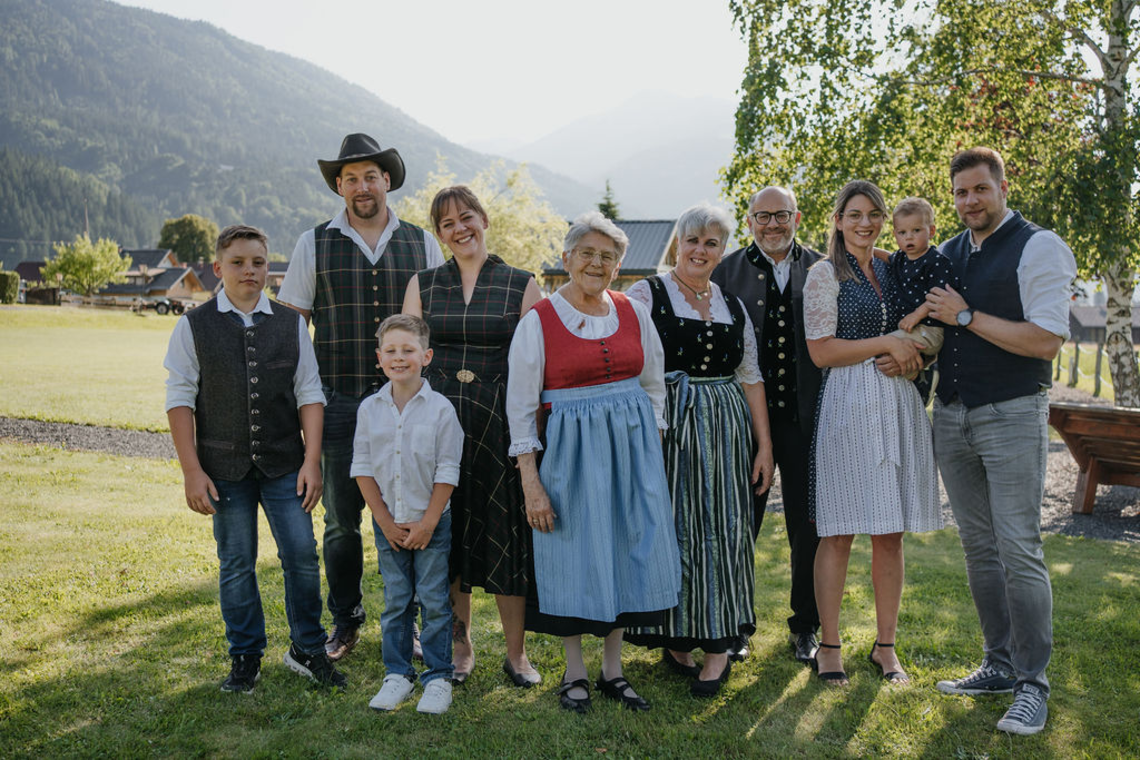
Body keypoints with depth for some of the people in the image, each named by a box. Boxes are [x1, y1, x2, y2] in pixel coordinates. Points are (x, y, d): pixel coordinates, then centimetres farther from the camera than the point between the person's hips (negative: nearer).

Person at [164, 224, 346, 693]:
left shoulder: (290, 324, 4)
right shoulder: (194, 327, 0)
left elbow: (309, 394, 5)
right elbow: (179, 400, -1)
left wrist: (311, 460, -3)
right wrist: (192, 471, -6)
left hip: (284, 463, 1)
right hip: (225, 467, -1)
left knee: (302, 553, -1)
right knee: (236, 563, 7)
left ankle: (307, 649, 18)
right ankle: (245, 658, 23)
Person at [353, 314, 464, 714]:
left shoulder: (440, 408, -8)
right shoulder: (369, 408, 0)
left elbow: (447, 471, -8)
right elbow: (362, 468, 2)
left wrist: (427, 523, -10)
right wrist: (385, 521, -4)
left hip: (432, 522, -2)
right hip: (388, 524, 3)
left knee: (434, 600, 3)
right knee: (395, 601, 10)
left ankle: (438, 677, 15)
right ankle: (398, 673, 23)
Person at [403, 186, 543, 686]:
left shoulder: (522, 285, 4)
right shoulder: (423, 285, 9)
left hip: (500, 421, -2)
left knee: (505, 534, 1)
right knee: (447, 534, 8)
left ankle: (516, 653, 16)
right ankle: (460, 648, 24)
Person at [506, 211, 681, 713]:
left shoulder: (634, 313, 5)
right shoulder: (538, 322, -6)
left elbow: (654, 385, 14)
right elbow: (521, 409, -6)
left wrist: (652, 446, 8)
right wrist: (531, 483, -10)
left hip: (632, 446, 4)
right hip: (571, 450, -3)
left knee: (626, 550, 8)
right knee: (574, 557, 3)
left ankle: (613, 671, 24)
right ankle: (574, 673, 22)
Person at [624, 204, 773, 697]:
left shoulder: (733, 306, 14)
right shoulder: (646, 295, 0)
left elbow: (750, 377, 13)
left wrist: (764, 445, 7)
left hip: (725, 432, 4)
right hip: (666, 428, -4)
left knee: (723, 529, 2)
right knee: (671, 528, 0)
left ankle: (717, 643, 11)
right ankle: (675, 638, 16)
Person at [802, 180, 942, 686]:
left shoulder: (891, 271, 17)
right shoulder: (826, 273, -1)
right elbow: (821, 351, -9)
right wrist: (888, 344, -11)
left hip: (898, 403, 6)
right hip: (848, 405, -5)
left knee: (892, 534, 7)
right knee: (839, 532, -1)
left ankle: (885, 645, 18)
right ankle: (829, 645, 11)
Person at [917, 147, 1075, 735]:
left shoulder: (1039, 248, -7)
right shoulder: (945, 255, 12)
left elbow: (1047, 341, -16)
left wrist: (965, 316, -15)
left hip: (1011, 416, -6)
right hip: (951, 417, 6)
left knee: (1019, 550, -6)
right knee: (978, 548, 11)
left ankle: (1033, 685, 6)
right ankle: (999, 666, 22)